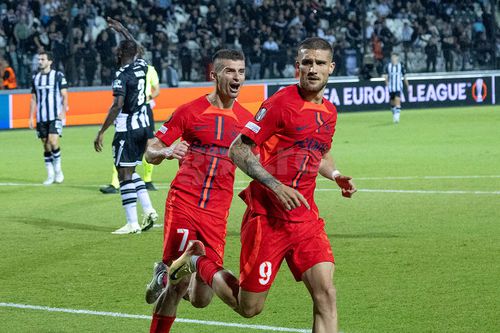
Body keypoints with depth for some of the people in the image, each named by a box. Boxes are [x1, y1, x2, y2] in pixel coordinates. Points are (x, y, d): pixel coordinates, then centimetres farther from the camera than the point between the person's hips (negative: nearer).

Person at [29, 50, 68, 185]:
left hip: (55, 116, -4)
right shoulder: (35, 78, 12)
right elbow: (33, 99, 16)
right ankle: (50, 175, 10)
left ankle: (58, 170, -1)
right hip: (41, 118, 4)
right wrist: (31, 117, 10)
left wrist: (63, 112, -15)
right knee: (46, 146, 4)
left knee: (53, 141, -18)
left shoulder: (58, 76, -1)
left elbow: (64, 96, -3)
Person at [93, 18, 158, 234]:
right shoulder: (141, 67, 6)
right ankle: (149, 211, 8)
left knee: (125, 174, -3)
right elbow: (137, 49, 30)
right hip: (143, 125, 8)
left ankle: (132, 223, -4)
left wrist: (102, 131, -20)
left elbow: (117, 104, -23)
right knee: (130, 172, 19)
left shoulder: (122, 75, -16)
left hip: (127, 129, -8)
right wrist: (122, 30, 39)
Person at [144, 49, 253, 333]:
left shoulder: (247, 120, 8)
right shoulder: (190, 111, 1)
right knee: (180, 283, -13)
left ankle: (166, 275, 31)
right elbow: (151, 152, 4)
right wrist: (165, 152, -19)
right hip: (183, 203, -3)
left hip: (216, 213, 3)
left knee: (202, 299, 0)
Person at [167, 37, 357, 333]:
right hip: (266, 216, -6)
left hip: (305, 217, 6)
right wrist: (275, 185, -23)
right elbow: (238, 150, -13)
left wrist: (337, 175, 8)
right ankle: (197, 262, 29)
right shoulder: (281, 103, -12)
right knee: (248, 307, 4)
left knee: (326, 294, -11)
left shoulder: (329, 112, 10)